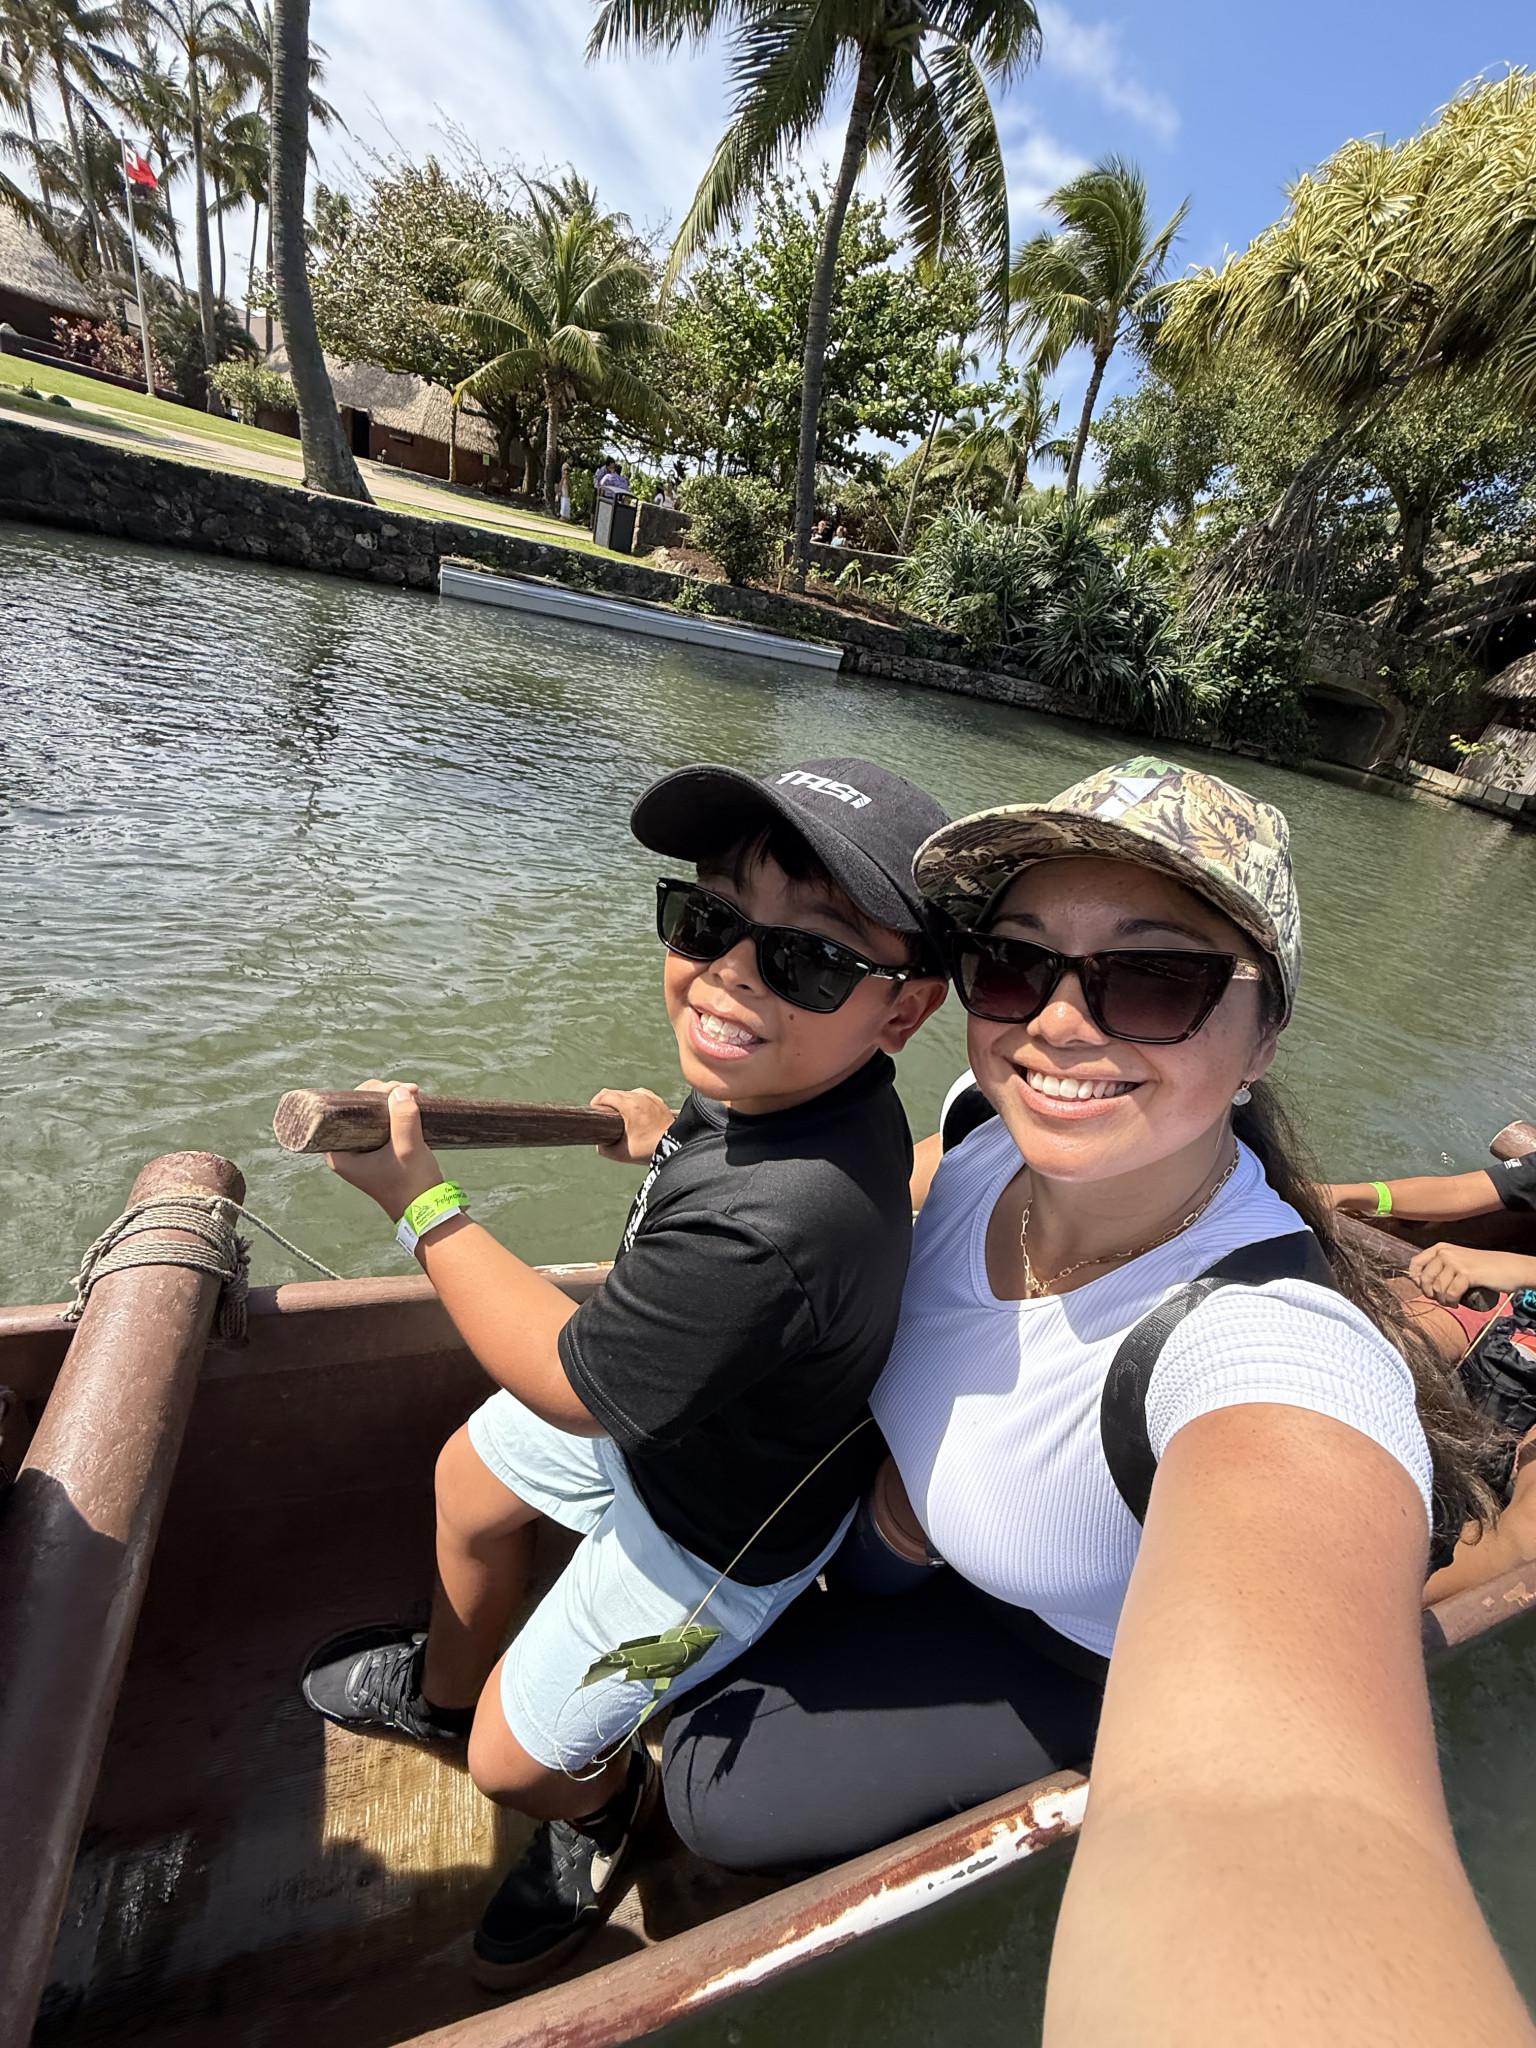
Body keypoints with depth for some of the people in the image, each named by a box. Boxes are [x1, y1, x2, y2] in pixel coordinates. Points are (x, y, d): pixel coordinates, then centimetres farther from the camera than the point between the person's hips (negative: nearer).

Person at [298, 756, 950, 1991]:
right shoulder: (815, 1080, -21)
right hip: (656, 1408, 8)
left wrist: (421, 1202, -23)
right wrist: (673, 1142, 2)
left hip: (709, 1529, -7)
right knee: (470, 1481, 28)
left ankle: (605, 1806, 55)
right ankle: (443, 1688, 62)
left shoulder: (770, 1234, -46)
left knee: (520, 1760, 15)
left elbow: (567, 1381, -29)